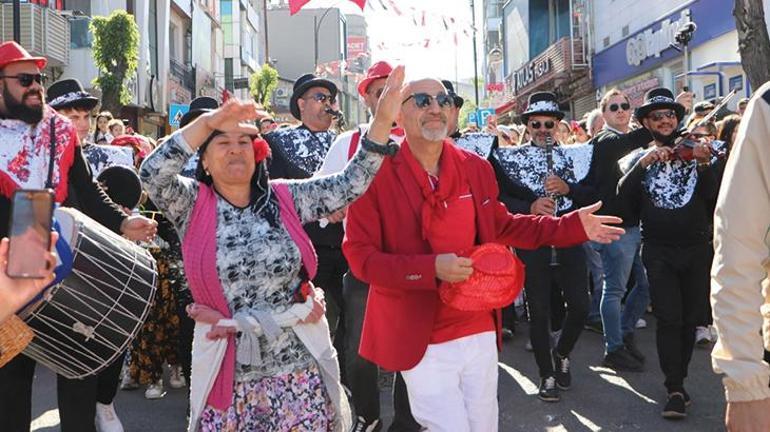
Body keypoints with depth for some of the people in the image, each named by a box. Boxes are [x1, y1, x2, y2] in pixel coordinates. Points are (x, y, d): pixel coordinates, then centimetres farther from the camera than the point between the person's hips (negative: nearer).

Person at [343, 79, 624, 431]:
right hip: (420, 340, -5)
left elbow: (499, 226, 16)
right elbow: (359, 255, -14)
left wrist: (573, 226, 9)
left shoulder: (476, 167, 3)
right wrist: (431, 268, -27)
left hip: (479, 329, 6)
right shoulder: (377, 173, -13)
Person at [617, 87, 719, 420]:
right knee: (669, 319, -8)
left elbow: (714, 196, -2)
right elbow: (623, 196, -9)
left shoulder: (695, 152, 8)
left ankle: (677, 379, 21)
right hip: (659, 251, -1)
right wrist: (644, 163, -19)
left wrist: (705, 165, -18)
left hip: (697, 247, 2)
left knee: (690, 319, 6)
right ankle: (675, 390, -4)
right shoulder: (638, 158, 7)